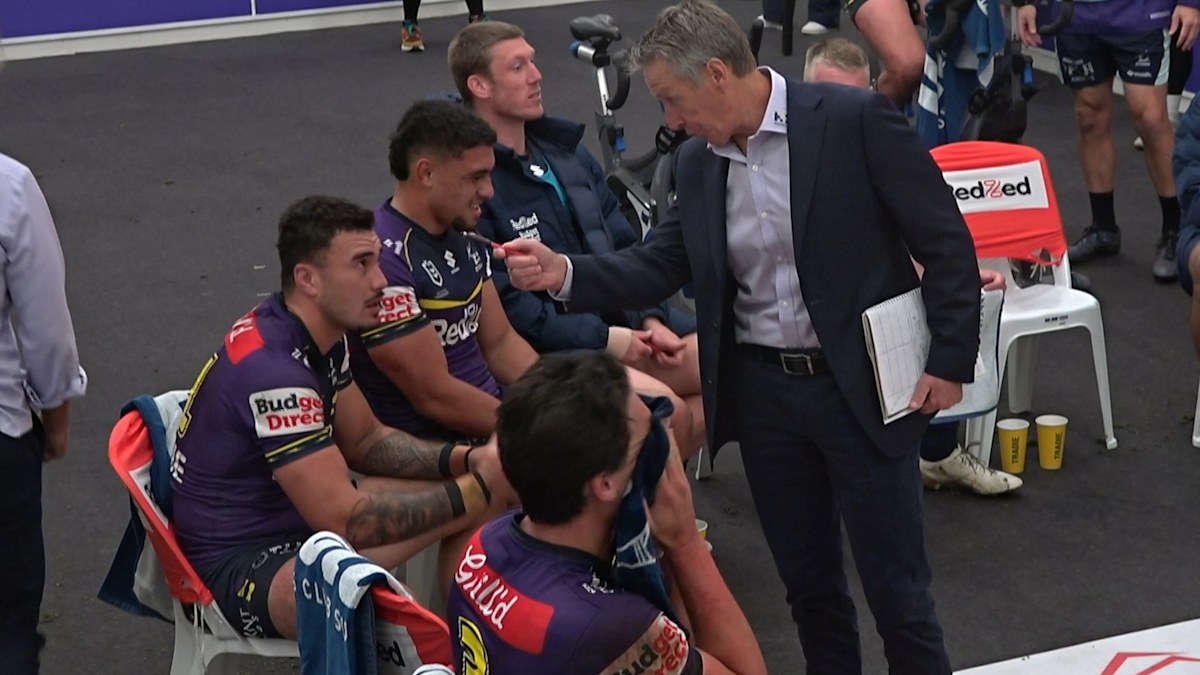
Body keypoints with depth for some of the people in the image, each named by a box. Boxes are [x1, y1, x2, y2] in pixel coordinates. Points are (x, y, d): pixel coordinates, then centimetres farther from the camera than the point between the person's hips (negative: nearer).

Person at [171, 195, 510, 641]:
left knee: (482, 498, 5)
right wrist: (476, 487, -18)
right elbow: (345, 522, -26)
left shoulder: (321, 335, 3)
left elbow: (364, 441, 15)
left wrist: (464, 459, -2)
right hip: (239, 566, -10)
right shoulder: (272, 372, -27)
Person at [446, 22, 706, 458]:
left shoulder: (568, 152, 13)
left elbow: (624, 249, 15)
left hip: (621, 320, 8)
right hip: (549, 347, -8)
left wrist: (651, 319, -2)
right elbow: (505, 303, -17)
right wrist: (604, 338, -17)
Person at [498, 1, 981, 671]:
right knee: (808, 580, 16)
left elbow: (946, 241, -11)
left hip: (861, 385, -5)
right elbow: (661, 265, 11)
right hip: (762, 390, 6)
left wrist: (949, 362, -12)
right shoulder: (699, 162, 4)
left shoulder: (856, 119, -14)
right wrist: (565, 272, -5)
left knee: (896, 585, 3)